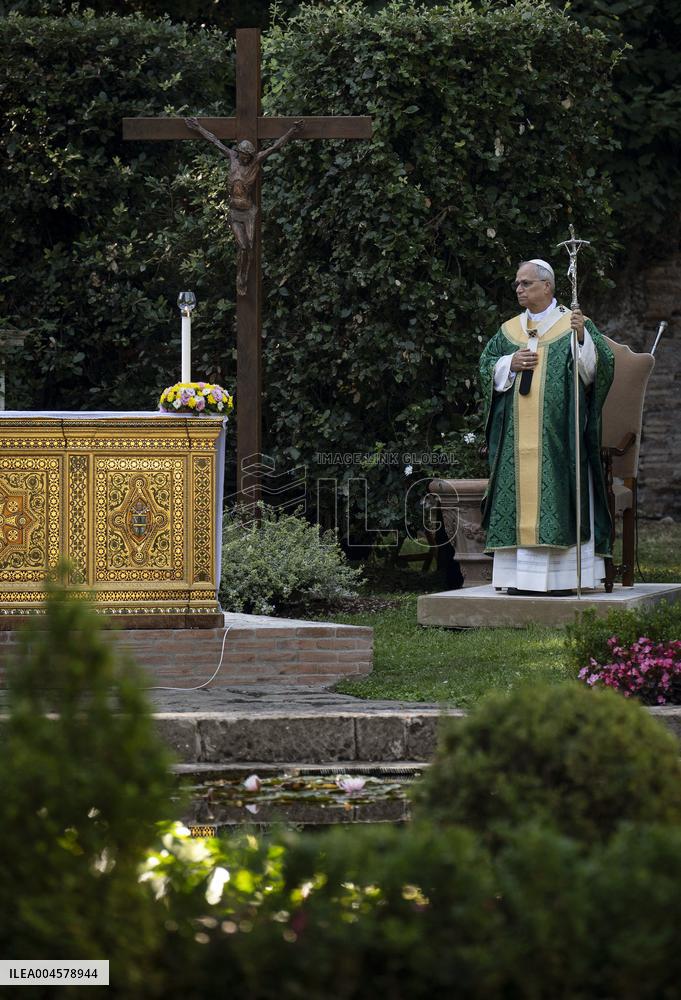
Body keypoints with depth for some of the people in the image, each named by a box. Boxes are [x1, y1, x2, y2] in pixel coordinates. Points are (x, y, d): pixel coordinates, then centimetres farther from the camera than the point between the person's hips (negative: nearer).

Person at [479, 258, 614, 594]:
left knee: (557, 500, -8)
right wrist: (510, 364, -4)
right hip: (516, 436, 4)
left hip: (557, 434, -4)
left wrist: (582, 337, -25)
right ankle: (520, 575, 1)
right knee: (519, 496, 0)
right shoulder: (509, 331, 16)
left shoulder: (573, 325, 2)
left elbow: (597, 368, -8)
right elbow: (486, 366, 15)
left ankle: (562, 576, -7)